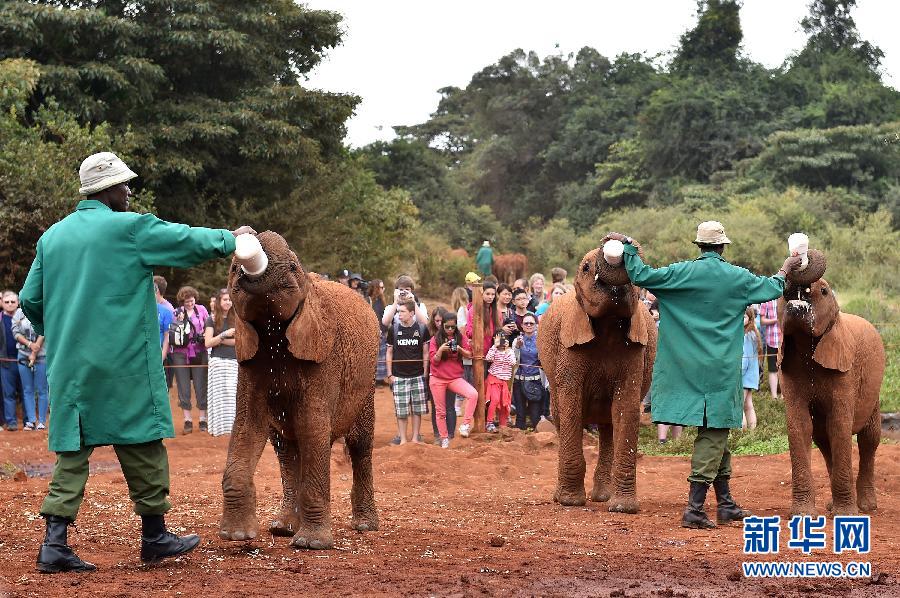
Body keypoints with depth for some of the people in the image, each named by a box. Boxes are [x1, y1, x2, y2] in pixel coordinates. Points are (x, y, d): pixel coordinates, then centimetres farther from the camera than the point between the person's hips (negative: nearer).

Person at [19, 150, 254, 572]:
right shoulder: (130, 228, -8)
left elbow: (30, 300, 12)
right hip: (121, 364, -6)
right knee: (142, 446, 6)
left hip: (68, 365, 6)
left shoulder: (52, 236, 10)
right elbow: (191, 242, -3)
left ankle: (55, 542, -1)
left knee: (72, 450, 7)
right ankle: (154, 536, 14)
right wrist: (231, 238, 15)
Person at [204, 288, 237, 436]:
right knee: (219, 394, -5)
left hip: (234, 361, 2)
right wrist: (225, 335, -12)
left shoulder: (235, 319, 11)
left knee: (232, 395, -7)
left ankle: (231, 425, -6)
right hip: (217, 361, -2)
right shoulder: (212, 320, 5)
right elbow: (208, 343, -2)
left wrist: (218, 340, -4)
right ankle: (218, 427, -2)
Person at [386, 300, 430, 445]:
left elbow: (425, 353, 6)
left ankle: (415, 438, 15)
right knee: (401, 410, 1)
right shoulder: (393, 329, 2)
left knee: (417, 409, 5)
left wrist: (425, 373, 2)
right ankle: (402, 439, 10)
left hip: (418, 376, 0)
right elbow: (389, 353, 8)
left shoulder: (422, 329, 0)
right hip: (399, 376, 0)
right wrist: (389, 374, 4)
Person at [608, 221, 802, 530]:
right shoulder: (738, 277, -2)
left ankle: (726, 504, 22)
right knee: (713, 435, -2)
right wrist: (785, 269, 31)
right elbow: (773, 289, 12)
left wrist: (628, 246, 6)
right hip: (721, 367, -3)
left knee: (715, 434, 14)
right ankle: (695, 508, -10)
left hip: (690, 366, 3)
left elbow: (642, 276, -6)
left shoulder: (682, 272, -3)